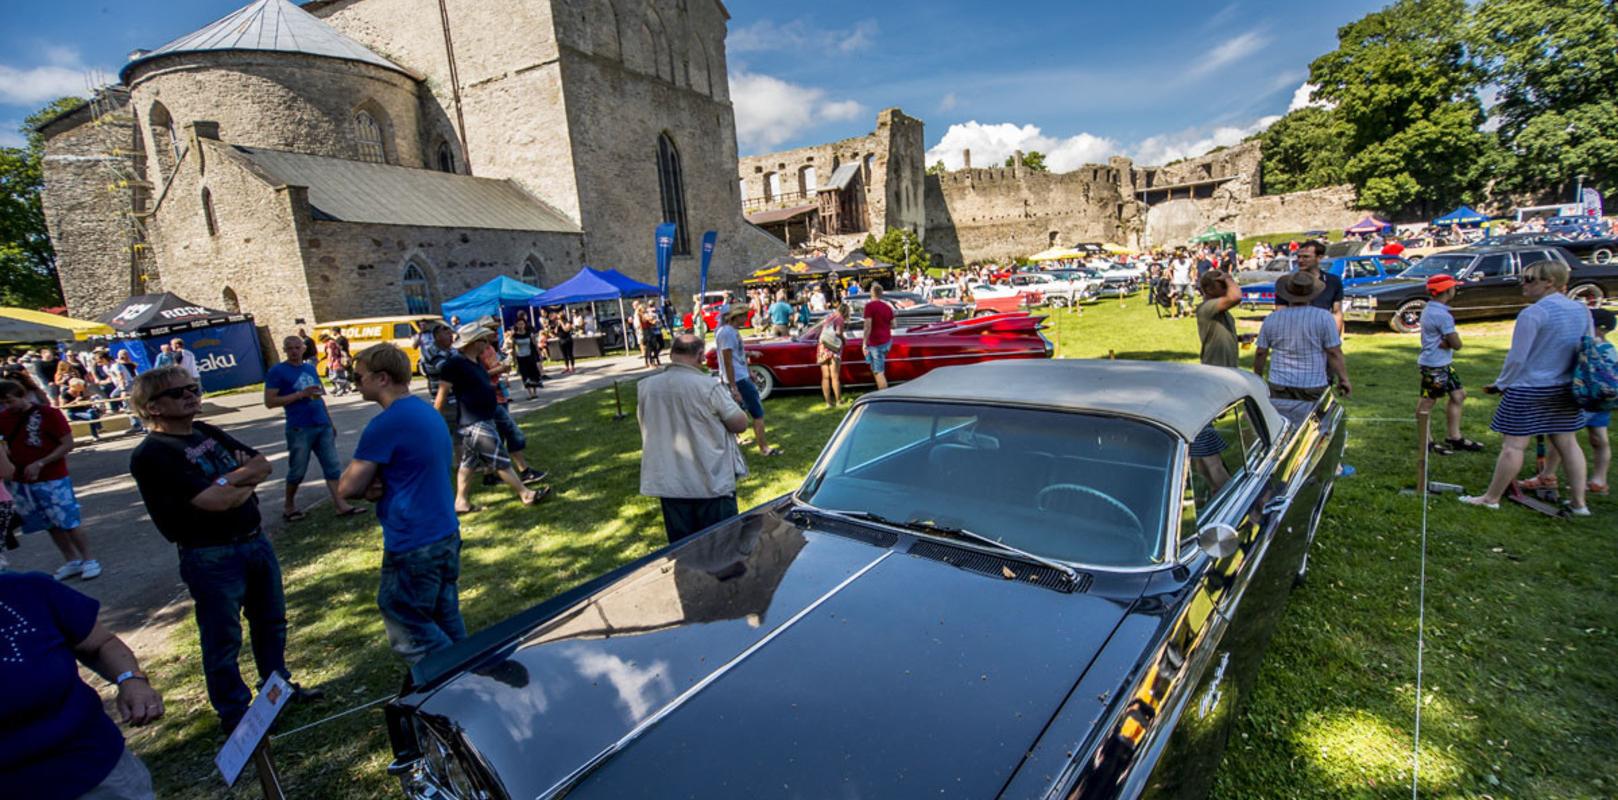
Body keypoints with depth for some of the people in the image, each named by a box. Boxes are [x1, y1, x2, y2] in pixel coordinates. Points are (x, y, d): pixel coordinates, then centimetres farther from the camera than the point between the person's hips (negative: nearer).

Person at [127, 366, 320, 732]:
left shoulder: (208, 433, 8)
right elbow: (215, 500, -24)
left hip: (256, 540, 7)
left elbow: (262, 464, 2)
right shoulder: (152, 455, -16)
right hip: (212, 558, -7)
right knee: (223, 640, 9)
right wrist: (246, 479, -6)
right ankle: (234, 714, 26)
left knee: (271, 621, 21)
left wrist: (227, 480, -15)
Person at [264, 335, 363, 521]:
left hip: (323, 426, 5)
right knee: (297, 470, 5)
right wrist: (301, 394, -18)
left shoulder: (311, 368, 13)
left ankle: (340, 504, 4)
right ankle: (289, 505, 25)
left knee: (333, 466, 2)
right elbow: (269, 402, -11)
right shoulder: (277, 371, -5)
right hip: (299, 429, -5)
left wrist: (330, 422, 19)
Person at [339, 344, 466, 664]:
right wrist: (374, 484, -1)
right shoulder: (429, 412, 10)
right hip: (447, 534, 9)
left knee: (410, 637, 4)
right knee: (447, 625, 18)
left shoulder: (385, 424, -18)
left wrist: (367, 485, 6)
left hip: (413, 546, -9)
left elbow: (349, 487, -13)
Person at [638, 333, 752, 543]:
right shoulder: (707, 386, -16)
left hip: (668, 484, 4)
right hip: (712, 484, -4)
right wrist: (729, 403, 10)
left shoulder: (646, 388, -2)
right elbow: (740, 424, -9)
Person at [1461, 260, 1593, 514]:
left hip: (1528, 390, -8)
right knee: (1567, 443, 15)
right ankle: (1579, 502, 21)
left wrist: (1501, 384, -3)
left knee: (1513, 445, -1)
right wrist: (1577, 381, 26)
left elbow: (1516, 358, -16)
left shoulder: (1532, 314, -18)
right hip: (1566, 392, 8)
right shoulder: (1582, 310, 7)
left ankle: (1491, 498, 6)